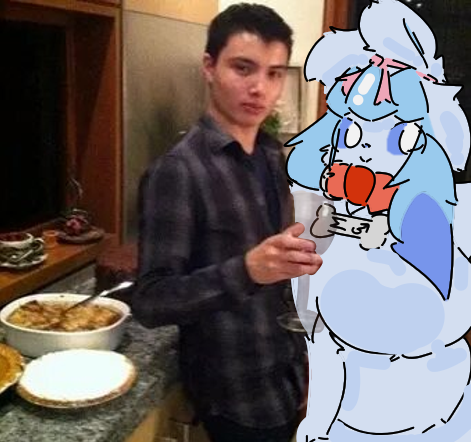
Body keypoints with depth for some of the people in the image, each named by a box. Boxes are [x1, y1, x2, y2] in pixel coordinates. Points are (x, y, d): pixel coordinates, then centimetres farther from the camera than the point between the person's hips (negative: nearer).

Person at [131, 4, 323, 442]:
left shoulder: (274, 157, 2)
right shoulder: (178, 171, -20)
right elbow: (150, 301, -23)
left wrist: (304, 258, -2)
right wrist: (246, 271, -35)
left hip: (287, 373, 7)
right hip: (235, 392, -6)